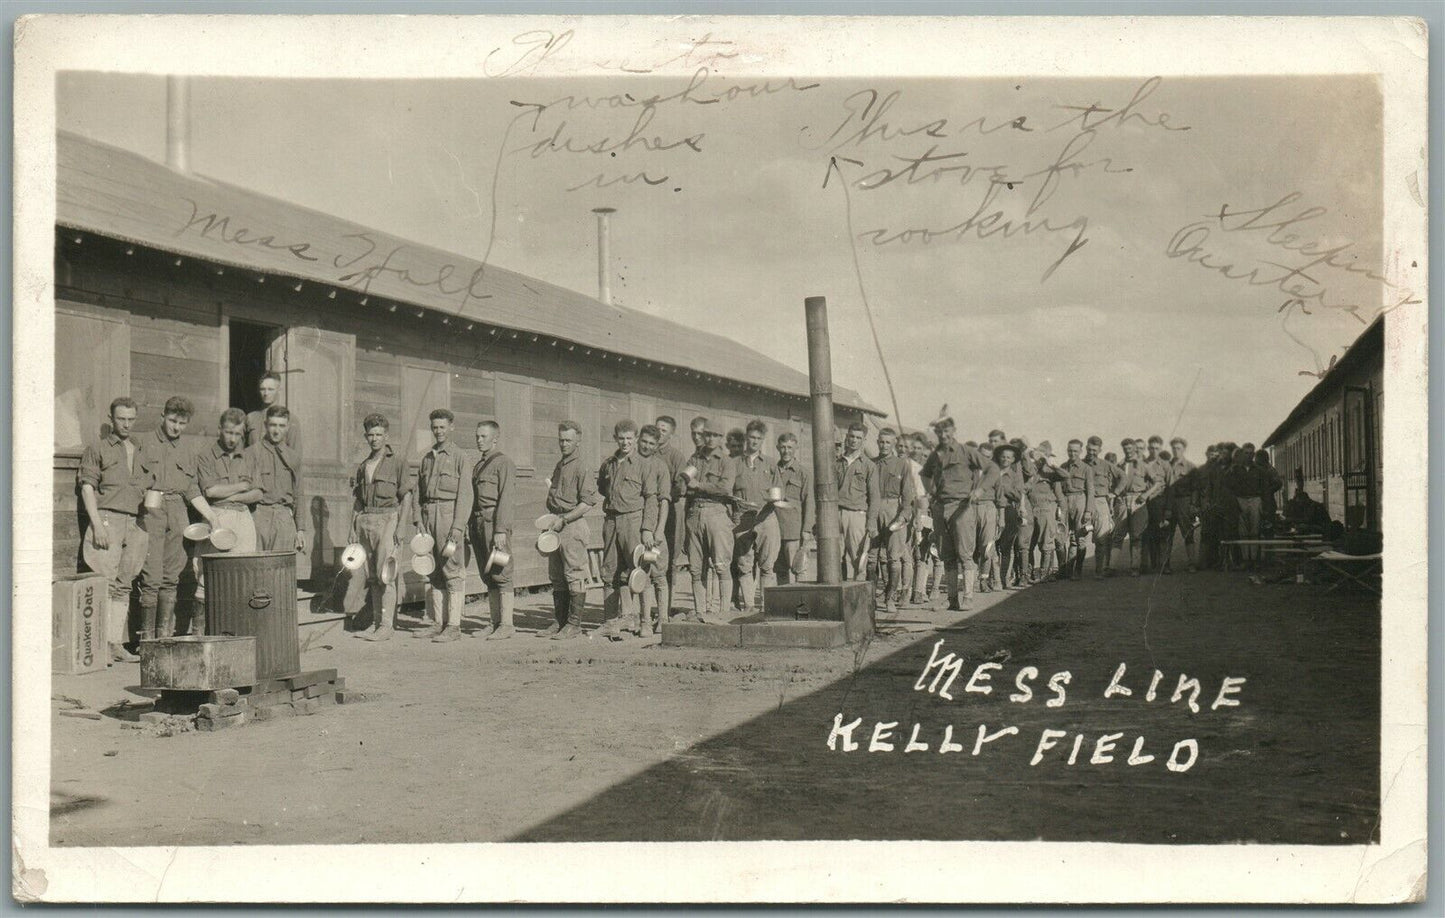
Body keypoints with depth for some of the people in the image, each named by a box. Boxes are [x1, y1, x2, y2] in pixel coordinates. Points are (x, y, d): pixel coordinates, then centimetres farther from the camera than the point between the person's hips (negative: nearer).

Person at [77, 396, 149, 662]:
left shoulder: (139, 453, 22)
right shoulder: (97, 450, 7)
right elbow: (87, 487, -1)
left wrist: (146, 529, 14)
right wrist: (97, 524, -13)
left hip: (135, 523, 5)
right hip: (107, 518, -5)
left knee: (124, 585, 3)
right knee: (105, 583, -10)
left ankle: (117, 644, 3)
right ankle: (101, 643, -12)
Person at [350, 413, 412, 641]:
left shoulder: (397, 462, 1)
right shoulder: (362, 466, 17)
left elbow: (406, 496, -3)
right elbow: (357, 501, 19)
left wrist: (400, 526, -12)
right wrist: (353, 528, 10)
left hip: (388, 518, -6)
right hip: (365, 521, 6)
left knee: (385, 572, -11)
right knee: (372, 575, 5)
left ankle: (387, 625, -10)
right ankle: (376, 622, 10)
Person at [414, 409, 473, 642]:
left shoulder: (460, 456, -2)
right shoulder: (427, 458, 18)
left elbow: (465, 495, -8)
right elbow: (418, 492, 18)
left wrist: (457, 528, -15)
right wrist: (419, 520, 4)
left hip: (449, 513, -7)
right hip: (428, 514, 7)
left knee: (453, 571, -6)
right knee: (432, 572, 8)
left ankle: (453, 626, -6)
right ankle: (436, 623, 13)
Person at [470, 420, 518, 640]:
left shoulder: (503, 462, -5)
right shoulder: (479, 465, 20)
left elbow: (507, 499, -12)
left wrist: (501, 530, -18)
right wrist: (472, 526, 15)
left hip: (496, 522, -8)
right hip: (479, 522, 8)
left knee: (501, 574, -8)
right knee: (487, 576, 9)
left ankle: (506, 624, -6)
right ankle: (495, 622, 13)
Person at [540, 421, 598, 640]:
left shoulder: (582, 468, -9)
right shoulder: (559, 466, 18)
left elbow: (588, 502, -16)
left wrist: (563, 520, -17)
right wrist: (549, 524, 18)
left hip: (573, 525, -9)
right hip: (556, 526, 9)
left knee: (574, 575, -5)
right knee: (556, 577, 11)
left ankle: (574, 625, -2)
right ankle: (560, 622, 17)